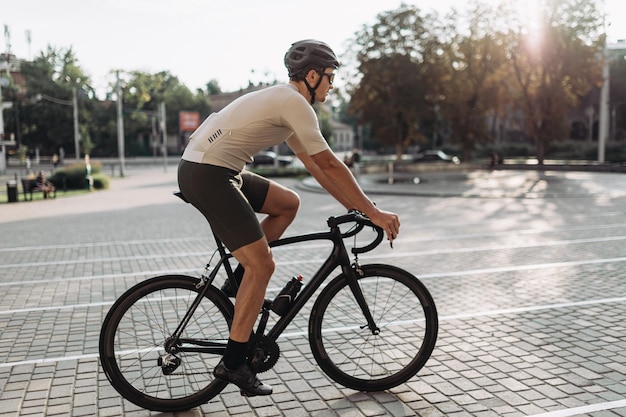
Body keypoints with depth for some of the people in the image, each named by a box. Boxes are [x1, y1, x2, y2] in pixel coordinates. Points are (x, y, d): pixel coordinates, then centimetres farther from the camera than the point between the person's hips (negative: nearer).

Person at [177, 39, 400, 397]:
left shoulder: (284, 101, 19)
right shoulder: (295, 103, -11)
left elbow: (315, 164, 21)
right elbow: (330, 165, -15)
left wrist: (355, 206, 19)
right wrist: (373, 212, -9)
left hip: (212, 170, 10)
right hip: (207, 175, -10)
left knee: (289, 203, 17)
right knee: (263, 265, -9)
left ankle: (240, 281, 18)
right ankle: (234, 362, 0)